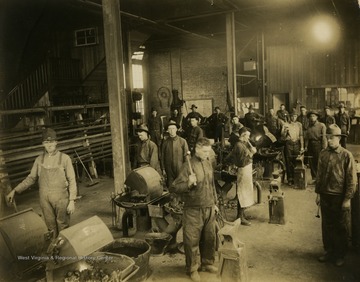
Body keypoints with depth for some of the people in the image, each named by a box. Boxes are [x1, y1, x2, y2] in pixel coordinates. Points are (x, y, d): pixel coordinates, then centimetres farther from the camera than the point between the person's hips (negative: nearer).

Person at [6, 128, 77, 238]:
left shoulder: (64, 158, -9)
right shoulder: (39, 159, 2)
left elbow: (71, 180, -7)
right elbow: (31, 178, 11)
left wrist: (72, 201, -10)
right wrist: (15, 190, 4)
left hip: (61, 198, -3)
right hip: (45, 199, 3)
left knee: (63, 227, 5)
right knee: (51, 227, 12)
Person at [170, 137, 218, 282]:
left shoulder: (208, 163, 5)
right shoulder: (188, 166, -16)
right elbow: (174, 188, -18)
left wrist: (215, 202, 18)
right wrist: (188, 183, -33)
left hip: (209, 208, 6)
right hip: (193, 210, -6)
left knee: (210, 238, 17)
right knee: (192, 240, 5)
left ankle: (207, 263, 37)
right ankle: (192, 269, 23)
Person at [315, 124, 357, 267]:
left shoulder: (347, 156, -11)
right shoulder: (323, 154, 0)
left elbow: (351, 179, -9)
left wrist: (347, 199, -10)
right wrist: (318, 193, 8)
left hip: (340, 197, -4)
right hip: (325, 195, 4)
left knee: (341, 227, 10)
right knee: (326, 225, 14)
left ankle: (340, 255, 27)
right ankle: (328, 251, 32)